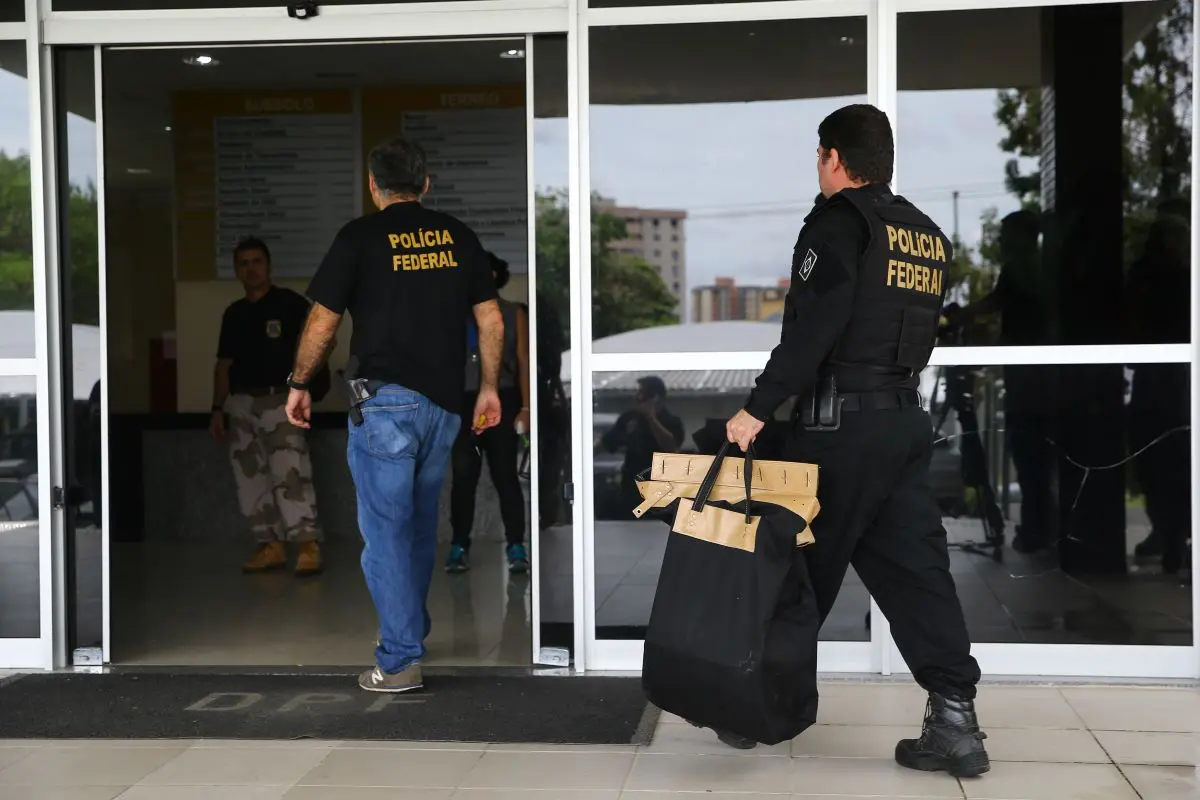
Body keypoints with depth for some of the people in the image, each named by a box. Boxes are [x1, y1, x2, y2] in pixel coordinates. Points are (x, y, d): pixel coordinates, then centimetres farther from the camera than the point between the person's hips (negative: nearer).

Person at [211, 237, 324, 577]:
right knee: (250, 478, 5)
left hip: (280, 400, -6)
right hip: (241, 403, 6)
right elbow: (224, 364, 19)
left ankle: (308, 546, -18)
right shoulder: (233, 313, 16)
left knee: (289, 472, -17)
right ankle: (271, 546, 10)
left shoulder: (290, 303, -1)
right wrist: (218, 409, 13)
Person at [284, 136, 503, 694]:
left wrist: (299, 385, 10)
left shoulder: (360, 237, -4)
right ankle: (411, 631, 31)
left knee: (385, 528, 0)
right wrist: (489, 388, 18)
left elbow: (322, 323, -2)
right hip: (445, 403, 5)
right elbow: (492, 321, 8)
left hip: (385, 401, -5)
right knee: (420, 523, 19)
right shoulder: (458, 236, 8)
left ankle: (400, 660, -1)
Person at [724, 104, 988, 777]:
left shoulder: (840, 220, -8)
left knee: (804, 565, 4)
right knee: (916, 568, 6)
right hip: (908, 419, 7)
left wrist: (759, 407, -17)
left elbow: (811, 329, -18)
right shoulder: (928, 234, 16)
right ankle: (955, 720, 3)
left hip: (842, 420, -7)